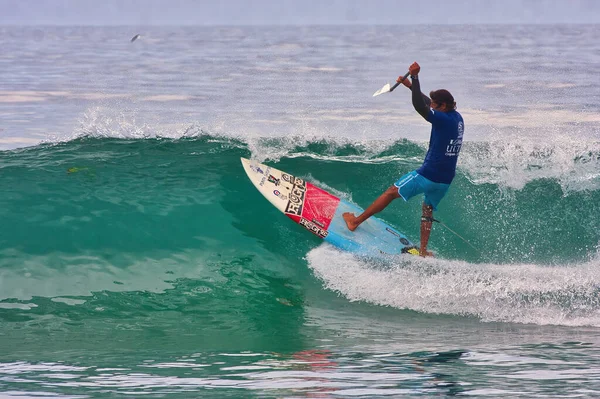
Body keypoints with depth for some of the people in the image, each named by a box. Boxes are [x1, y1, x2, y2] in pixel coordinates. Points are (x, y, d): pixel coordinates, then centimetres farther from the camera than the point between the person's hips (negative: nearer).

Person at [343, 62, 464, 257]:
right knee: (428, 210, 23)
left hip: (428, 175, -8)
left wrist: (415, 77, -28)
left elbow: (419, 106, -32)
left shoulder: (443, 119, -19)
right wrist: (411, 85, 23)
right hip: (445, 180, 8)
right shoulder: (457, 118, 7)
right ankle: (423, 251, 21)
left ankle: (356, 221, 14)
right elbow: (426, 102, 20)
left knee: (391, 192, 6)